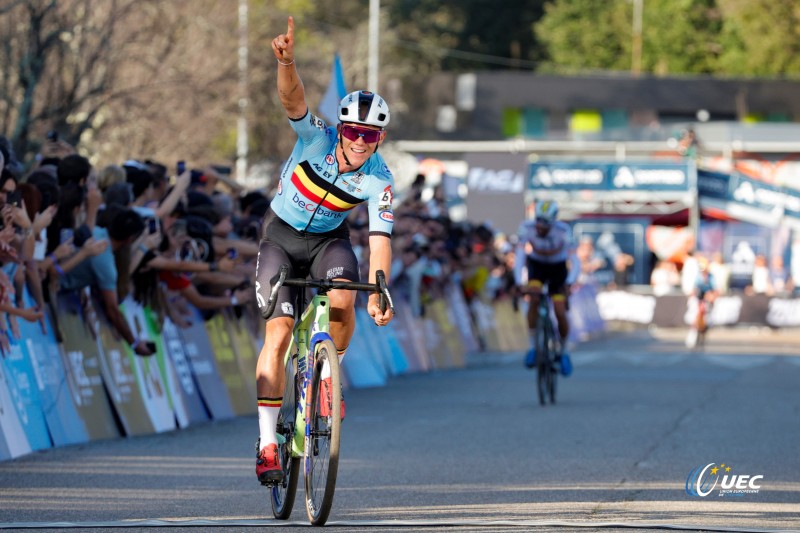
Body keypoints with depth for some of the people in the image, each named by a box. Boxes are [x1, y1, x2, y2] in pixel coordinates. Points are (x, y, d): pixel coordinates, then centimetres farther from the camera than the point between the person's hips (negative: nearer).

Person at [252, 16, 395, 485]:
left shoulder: (379, 181, -21)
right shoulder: (317, 138, -24)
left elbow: (380, 239, -26)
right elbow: (293, 98, -41)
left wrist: (377, 292, -40)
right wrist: (287, 62, -62)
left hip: (328, 238, 1)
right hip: (282, 235, -1)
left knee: (343, 299, -30)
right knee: (279, 333, -13)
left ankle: (329, 372, 0)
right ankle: (268, 443, -10)